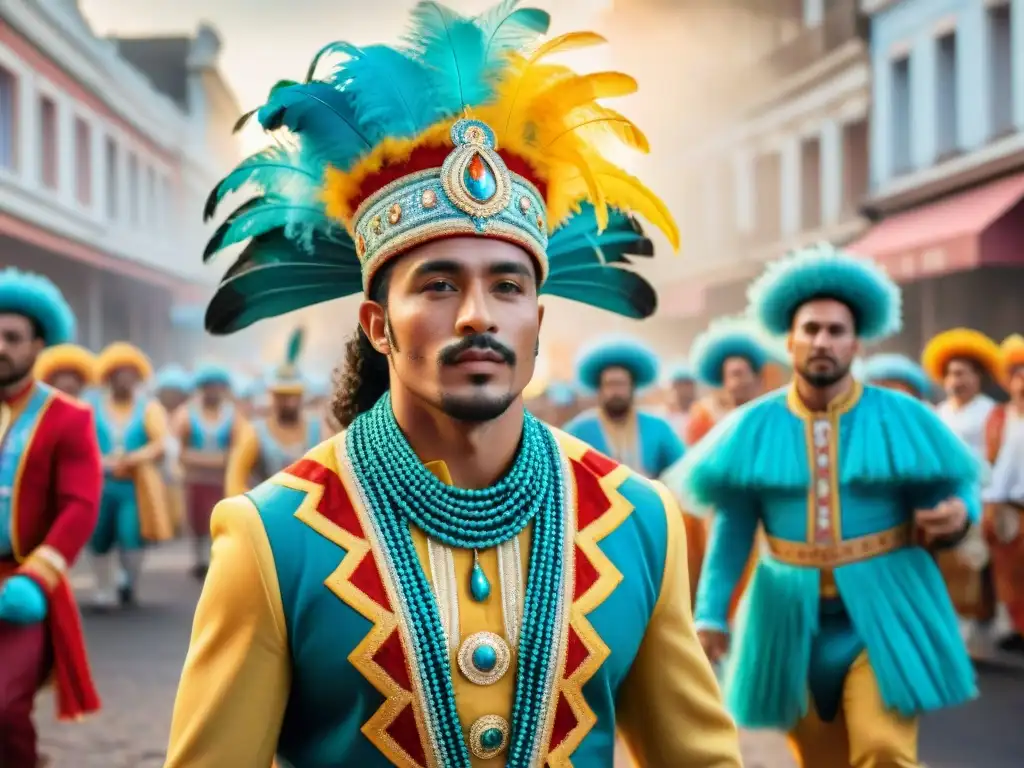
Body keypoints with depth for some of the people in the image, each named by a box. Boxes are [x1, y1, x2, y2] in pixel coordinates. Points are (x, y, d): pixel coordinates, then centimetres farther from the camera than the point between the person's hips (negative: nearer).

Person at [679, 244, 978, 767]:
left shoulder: (899, 418, -2)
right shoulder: (755, 426, 1)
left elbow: (952, 492, 2)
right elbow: (732, 530, 3)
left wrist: (957, 514, -23)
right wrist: (711, 613, -3)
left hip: (884, 608, -2)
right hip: (794, 614, 2)